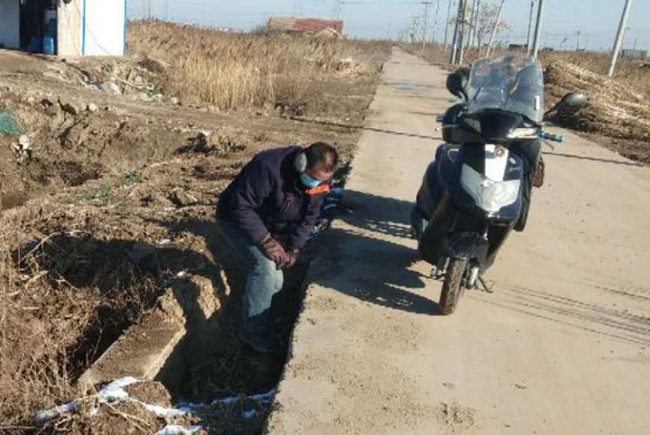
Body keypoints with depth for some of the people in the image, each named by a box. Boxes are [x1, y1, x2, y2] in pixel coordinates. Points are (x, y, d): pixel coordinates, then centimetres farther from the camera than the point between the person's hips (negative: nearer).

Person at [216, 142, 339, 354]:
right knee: (264, 267, -25)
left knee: (274, 282, 6)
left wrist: (293, 250, -15)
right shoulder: (268, 168, -37)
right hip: (237, 220, -7)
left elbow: (308, 218, -5)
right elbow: (241, 207, -33)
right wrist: (267, 241, -33)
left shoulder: (320, 182, -14)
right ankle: (253, 333, -14)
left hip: (269, 227, 7)